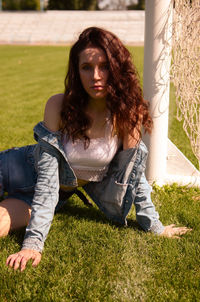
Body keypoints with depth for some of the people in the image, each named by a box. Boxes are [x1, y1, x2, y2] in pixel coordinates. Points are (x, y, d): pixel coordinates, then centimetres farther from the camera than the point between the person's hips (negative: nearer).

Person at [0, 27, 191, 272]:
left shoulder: (127, 112, -23)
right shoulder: (59, 106, -26)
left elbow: (133, 173, -11)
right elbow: (47, 178, -27)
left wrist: (154, 226, -6)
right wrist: (33, 242, -33)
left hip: (67, 188, 1)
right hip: (31, 171, -1)